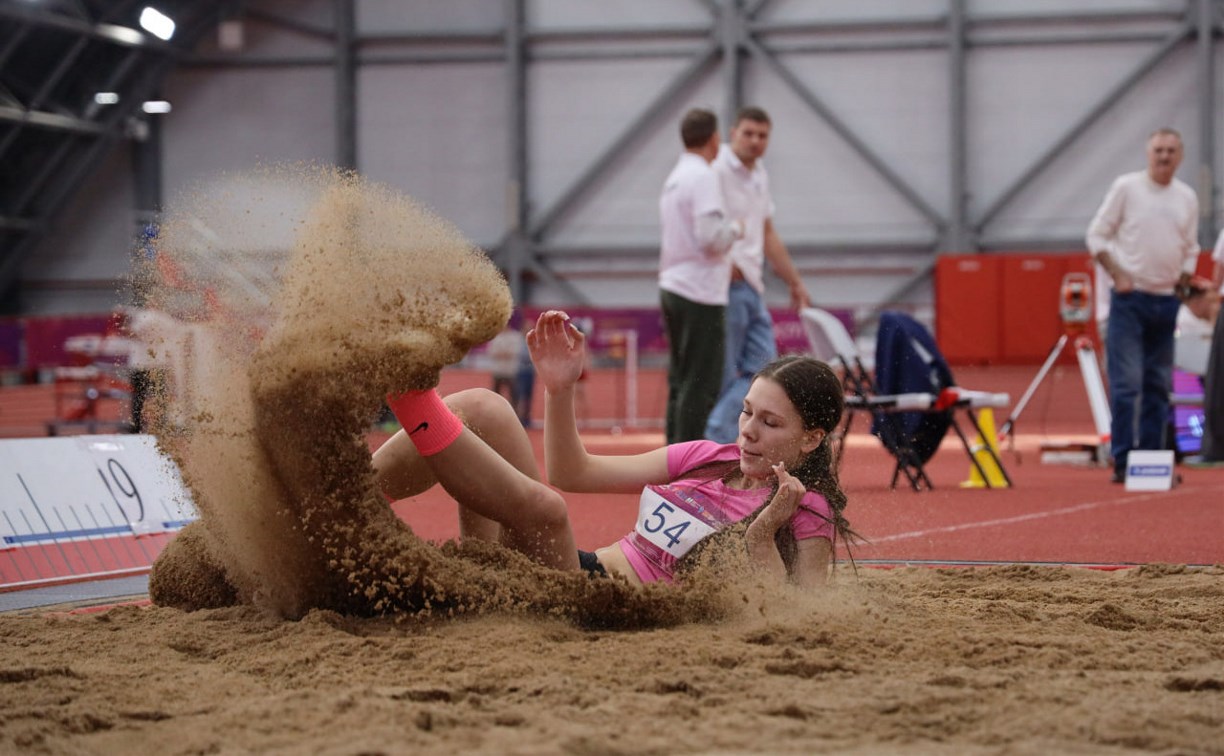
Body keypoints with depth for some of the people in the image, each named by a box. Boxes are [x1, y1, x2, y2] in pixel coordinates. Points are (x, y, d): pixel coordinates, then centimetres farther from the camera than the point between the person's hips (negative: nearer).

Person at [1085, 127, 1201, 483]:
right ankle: (1122, 460, -8)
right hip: (1130, 298, -5)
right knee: (1126, 383, -10)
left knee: (1159, 386, 7)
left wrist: (1183, 282, 5)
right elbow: (1097, 235, 0)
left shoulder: (1187, 198, 11)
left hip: (1167, 300, 5)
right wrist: (1118, 275, -9)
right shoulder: (1126, 187, -2)